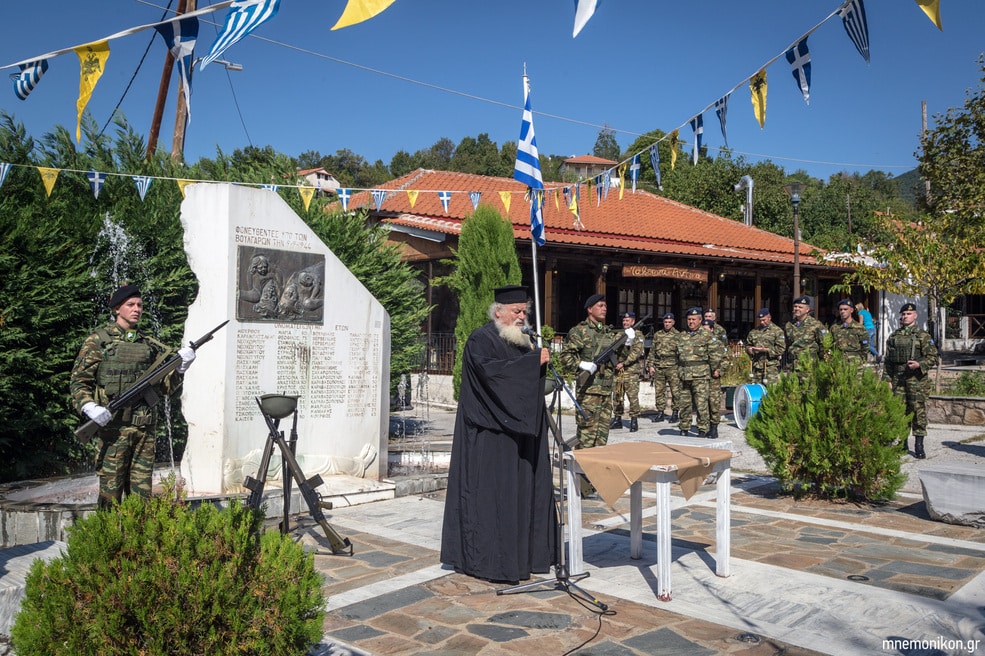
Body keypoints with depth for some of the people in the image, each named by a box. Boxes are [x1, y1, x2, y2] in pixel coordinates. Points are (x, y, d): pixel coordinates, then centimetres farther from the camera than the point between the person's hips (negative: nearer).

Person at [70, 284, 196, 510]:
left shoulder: (150, 345, 14)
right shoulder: (98, 340, 3)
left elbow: (163, 388, 13)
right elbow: (78, 381, 0)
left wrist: (180, 367, -3)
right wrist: (89, 406, -18)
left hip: (145, 429, 4)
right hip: (113, 427, -4)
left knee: (141, 493, 8)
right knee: (110, 492, 0)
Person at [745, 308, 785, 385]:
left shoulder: (777, 331, 0)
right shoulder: (754, 331, 16)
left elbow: (781, 348, -7)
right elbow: (747, 345, 24)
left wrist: (766, 350, -15)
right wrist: (749, 349, 0)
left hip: (771, 367, -5)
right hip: (756, 366, 5)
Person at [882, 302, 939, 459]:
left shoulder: (923, 336, 2)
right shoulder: (893, 337, 13)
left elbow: (933, 357, -2)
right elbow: (888, 360, 13)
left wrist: (919, 364, -19)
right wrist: (887, 379, 7)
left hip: (917, 378, -3)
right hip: (898, 379, 4)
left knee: (918, 410, -4)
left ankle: (919, 446, 1)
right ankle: (902, 443, 17)